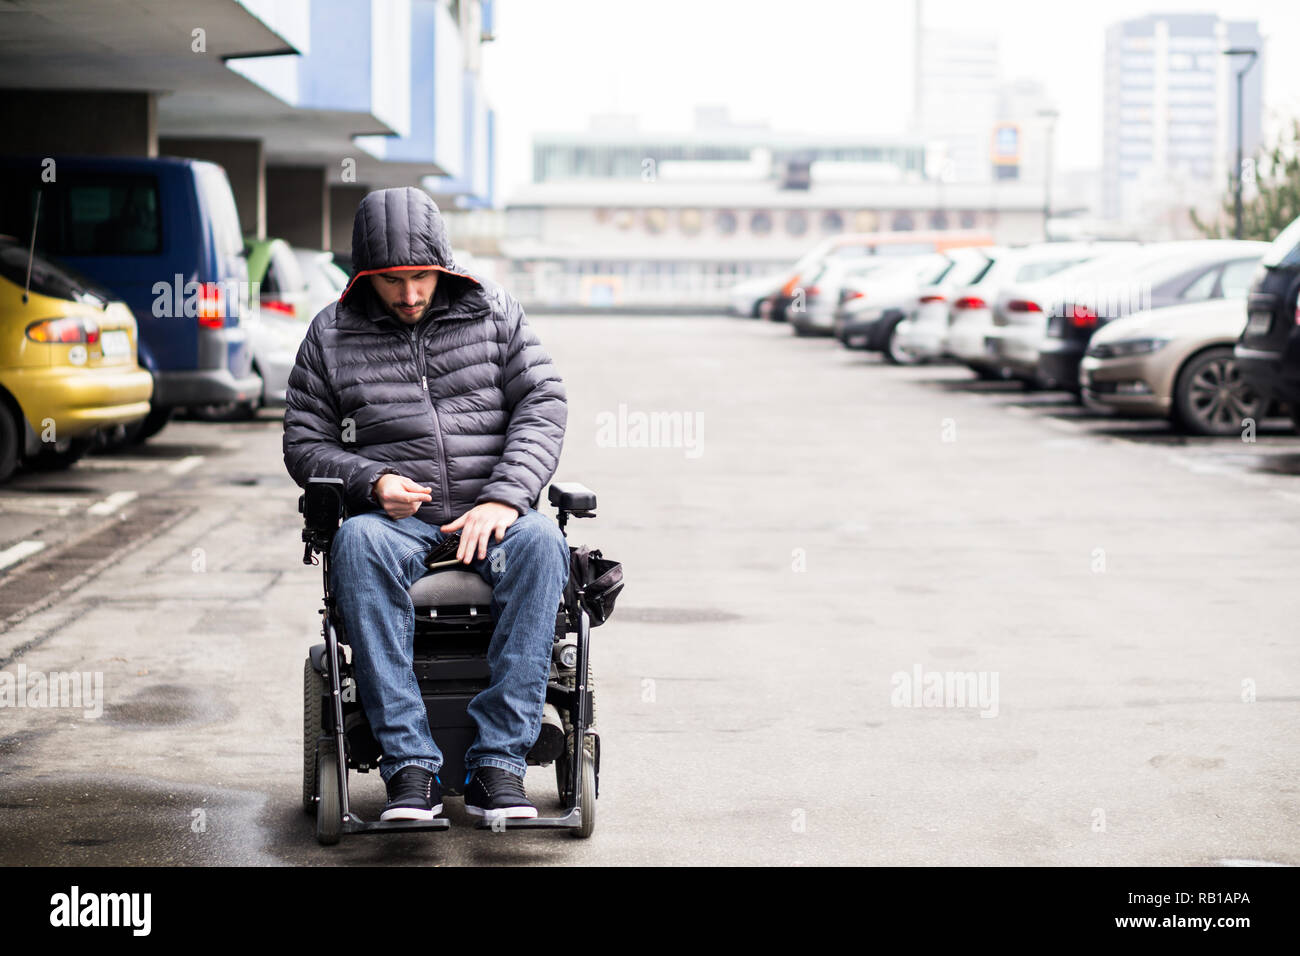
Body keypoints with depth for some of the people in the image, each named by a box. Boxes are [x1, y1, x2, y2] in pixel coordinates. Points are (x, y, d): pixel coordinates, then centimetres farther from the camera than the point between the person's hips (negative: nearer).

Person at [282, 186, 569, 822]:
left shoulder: (493, 312, 10)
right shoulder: (332, 335, 9)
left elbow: (542, 406, 3)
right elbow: (304, 442, 10)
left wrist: (504, 497, -13)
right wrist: (372, 482, -11)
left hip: (491, 512, 1)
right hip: (394, 516, 0)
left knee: (539, 543, -34)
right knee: (358, 543, -36)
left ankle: (499, 761, -34)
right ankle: (410, 767, -37)